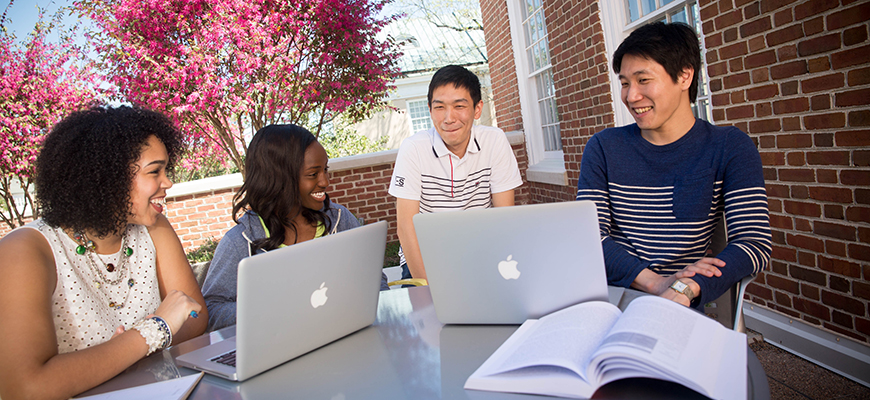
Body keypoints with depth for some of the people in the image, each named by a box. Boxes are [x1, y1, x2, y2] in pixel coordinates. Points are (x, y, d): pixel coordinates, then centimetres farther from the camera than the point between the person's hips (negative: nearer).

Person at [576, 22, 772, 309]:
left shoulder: (729, 148, 4)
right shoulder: (603, 147, 7)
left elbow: (755, 243, -7)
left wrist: (685, 289, -25)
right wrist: (654, 282, -17)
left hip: (687, 307, -1)